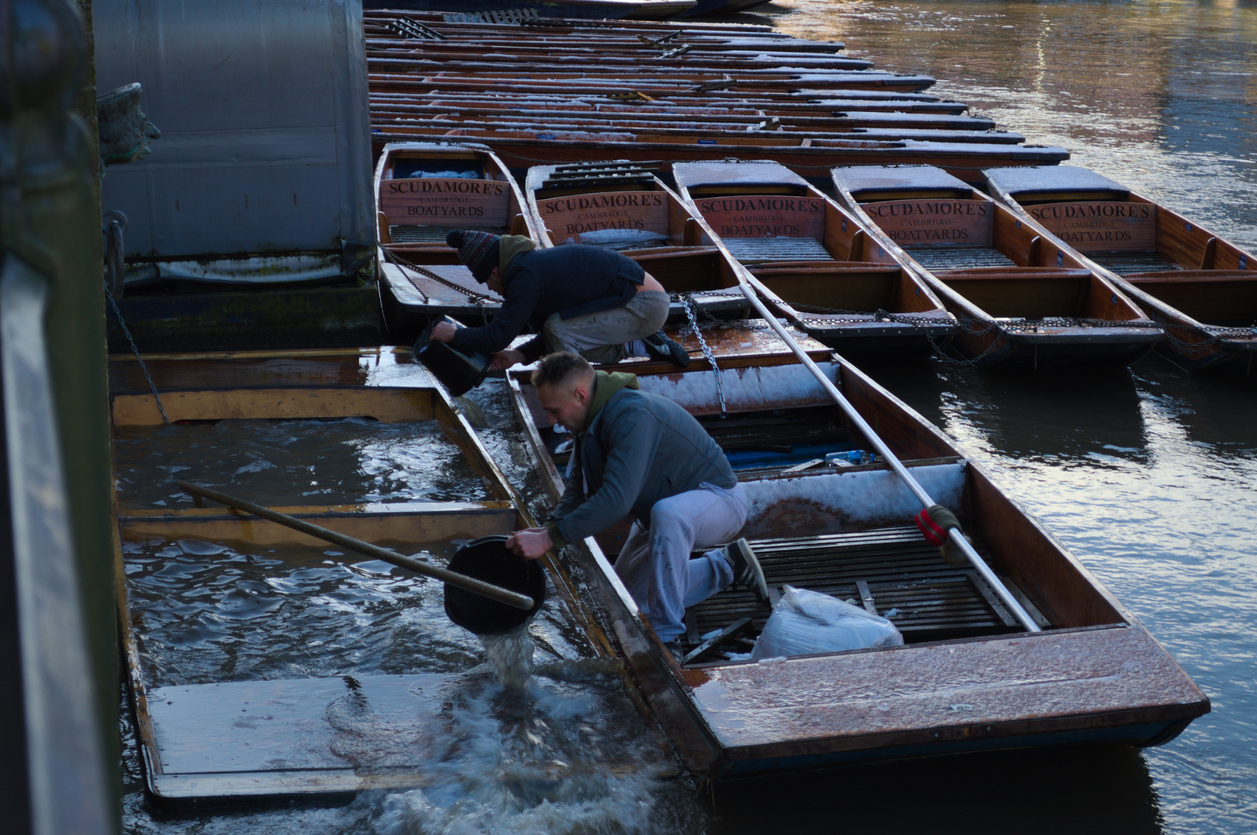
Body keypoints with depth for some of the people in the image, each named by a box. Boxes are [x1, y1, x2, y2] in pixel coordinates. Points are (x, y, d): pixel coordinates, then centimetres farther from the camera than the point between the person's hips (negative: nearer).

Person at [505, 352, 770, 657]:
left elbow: (616, 499, -42)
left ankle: (667, 637, -30)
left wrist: (550, 539, -41)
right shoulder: (592, 420, -3)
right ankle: (725, 565, 23)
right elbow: (578, 491, 2)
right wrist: (547, 528, -17)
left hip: (717, 498, -10)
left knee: (666, 513, -43)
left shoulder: (633, 416, -34)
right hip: (657, 514, 10)